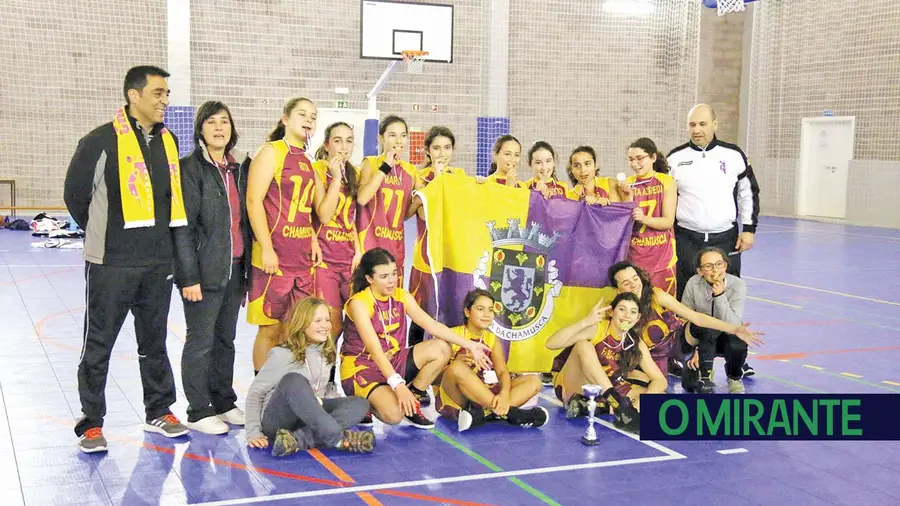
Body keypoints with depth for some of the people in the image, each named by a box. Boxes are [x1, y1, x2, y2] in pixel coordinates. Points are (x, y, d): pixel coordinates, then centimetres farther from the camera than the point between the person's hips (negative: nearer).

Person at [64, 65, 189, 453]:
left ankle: (159, 413, 28)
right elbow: (76, 195, -3)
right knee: (98, 345, 5)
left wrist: (159, 238, 13)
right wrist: (104, 236, 6)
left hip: (158, 262, 5)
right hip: (111, 264, -5)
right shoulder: (102, 141, -11)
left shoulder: (169, 141, 8)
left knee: (154, 341, 15)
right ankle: (91, 423, 15)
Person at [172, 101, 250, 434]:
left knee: (226, 339, 14)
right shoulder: (191, 168, -8)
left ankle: (224, 403, 25)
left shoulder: (239, 168, 11)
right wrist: (189, 277, -16)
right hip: (204, 271, -6)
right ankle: (198, 412, 12)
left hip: (234, 269, 6)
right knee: (200, 341, 2)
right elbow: (182, 227, -12)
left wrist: (247, 269, 11)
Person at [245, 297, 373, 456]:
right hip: (276, 420, -6)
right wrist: (254, 432, -15)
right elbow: (255, 393, -8)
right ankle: (338, 438, -37)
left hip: (306, 419, 6)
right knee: (294, 380, -35)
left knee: (360, 404, -16)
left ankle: (298, 439, -34)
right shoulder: (283, 354, -10)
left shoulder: (326, 355, 9)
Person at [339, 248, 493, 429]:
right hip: (361, 369, -7)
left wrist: (469, 345, -14)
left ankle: (413, 399, -1)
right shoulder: (359, 303, -20)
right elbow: (374, 349, -28)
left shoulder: (402, 296, 0)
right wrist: (398, 384, -37)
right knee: (394, 414, -32)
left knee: (442, 348, -12)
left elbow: (432, 325, -4)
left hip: (392, 362, 7)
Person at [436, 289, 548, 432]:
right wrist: (456, 362, -27)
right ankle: (507, 413, -29)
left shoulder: (492, 339, 10)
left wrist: (504, 394, -27)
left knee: (534, 381, -8)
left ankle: (482, 413, -31)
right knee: (458, 368, -36)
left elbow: (503, 372, -5)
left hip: (480, 397, 5)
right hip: (453, 400, -5)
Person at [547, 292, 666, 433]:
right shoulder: (596, 329, -16)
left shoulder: (636, 344, -3)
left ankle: (587, 406, -22)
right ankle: (619, 405, -39)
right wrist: (585, 322, -38)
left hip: (602, 394, 5)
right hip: (572, 388, -4)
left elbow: (660, 380, -7)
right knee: (583, 345, -30)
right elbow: (551, 344, -28)